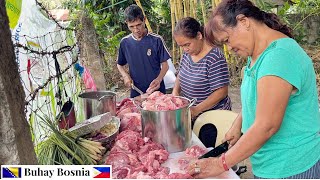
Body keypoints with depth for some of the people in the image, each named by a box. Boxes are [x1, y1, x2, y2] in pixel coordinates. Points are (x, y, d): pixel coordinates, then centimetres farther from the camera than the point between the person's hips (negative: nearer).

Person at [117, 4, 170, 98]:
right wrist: (125, 76, -6)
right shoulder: (125, 42, 0)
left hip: (156, 89, -2)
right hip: (136, 91, 2)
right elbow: (120, 64, 13)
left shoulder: (156, 40, -9)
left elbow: (165, 65, -4)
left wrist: (158, 79, -21)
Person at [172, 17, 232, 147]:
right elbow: (180, 75, 17)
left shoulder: (214, 57, -21)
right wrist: (175, 90, -2)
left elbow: (221, 92, -22)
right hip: (191, 115, 7)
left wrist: (196, 109, -24)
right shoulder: (187, 53, 3)